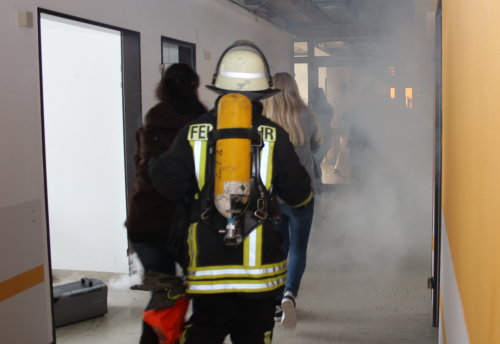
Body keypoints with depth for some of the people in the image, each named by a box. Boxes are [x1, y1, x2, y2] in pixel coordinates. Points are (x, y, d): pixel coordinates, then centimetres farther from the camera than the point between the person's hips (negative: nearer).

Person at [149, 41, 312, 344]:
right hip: (260, 263, 0)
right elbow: (299, 193, 0)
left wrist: (155, 164, 18)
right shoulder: (274, 135, -5)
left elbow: (169, 186, -3)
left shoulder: (194, 132, -4)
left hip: (207, 264, 1)